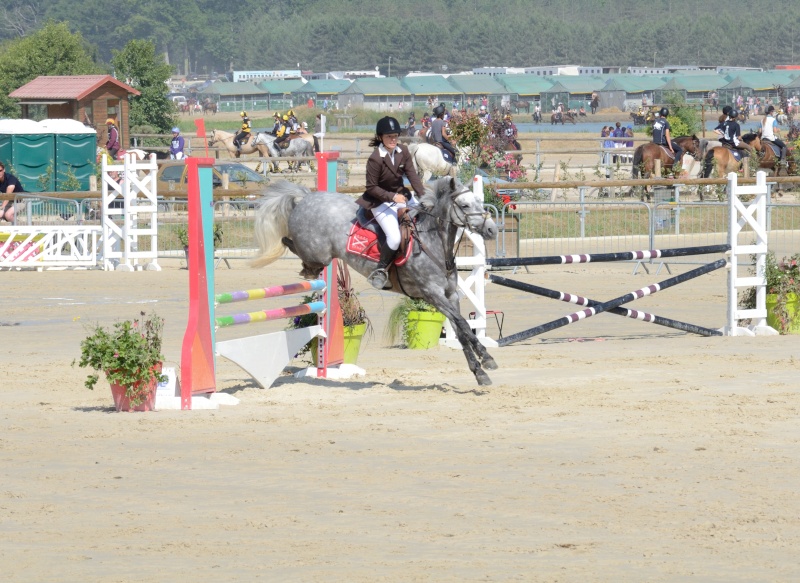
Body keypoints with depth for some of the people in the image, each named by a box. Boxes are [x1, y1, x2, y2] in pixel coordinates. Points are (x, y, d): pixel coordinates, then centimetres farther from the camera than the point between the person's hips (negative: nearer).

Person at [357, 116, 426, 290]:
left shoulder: (403, 152, -3)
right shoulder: (375, 159, -20)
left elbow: (412, 175, -6)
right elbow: (371, 188, -15)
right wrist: (392, 196, -26)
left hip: (401, 196, 7)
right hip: (381, 203, -7)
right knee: (394, 238, -25)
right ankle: (380, 271, -3)